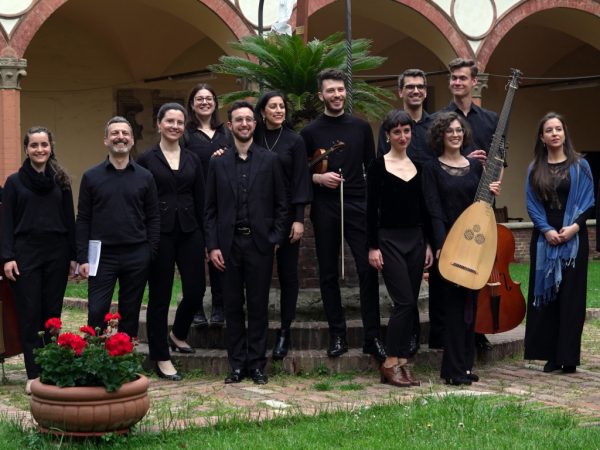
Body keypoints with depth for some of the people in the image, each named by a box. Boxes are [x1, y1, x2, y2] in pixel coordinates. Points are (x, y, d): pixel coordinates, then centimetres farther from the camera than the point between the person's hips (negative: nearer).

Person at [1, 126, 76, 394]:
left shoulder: (61, 181, 10)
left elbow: (70, 220, 10)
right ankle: (34, 374, 1)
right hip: (26, 254, -1)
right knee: (29, 314, -2)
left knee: (52, 312, 4)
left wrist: (73, 256, 5)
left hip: (56, 253, 2)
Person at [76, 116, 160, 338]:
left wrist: (151, 253, -3)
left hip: (136, 256, 1)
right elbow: (83, 220, 3)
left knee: (130, 314, 9)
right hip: (102, 255, -1)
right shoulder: (91, 176, 4)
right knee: (96, 312, -4)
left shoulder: (145, 177, 6)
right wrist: (82, 258, -4)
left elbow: (153, 218, 6)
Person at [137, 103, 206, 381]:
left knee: (195, 291, 0)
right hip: (159, 233, -3)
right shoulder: (147, 159, 0)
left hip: (189, 232, 3)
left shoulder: (192, 160, 10)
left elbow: (201, 202, 10)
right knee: (160, 296, 2)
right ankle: (161, 358, 13)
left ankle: (177, 334, 30)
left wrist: (206, 239, 6)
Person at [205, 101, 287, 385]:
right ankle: (237, 364, 14)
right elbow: (210, 209, 6)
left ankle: (257, 364, 12)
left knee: (258, 306, 4)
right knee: (233, 306, 6)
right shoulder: (218, 163, 7)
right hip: (229, 243, 1)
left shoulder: (270, 161, 3)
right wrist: (212, 246, -2)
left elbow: (281, 204, 5)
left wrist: (276, 239, -4)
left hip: (260, 242, -1)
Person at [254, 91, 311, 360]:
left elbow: (301, 180, -3)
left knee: (287, 273, 4)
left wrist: (298, 219, -9)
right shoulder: (254, 140, 4)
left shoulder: (294, 141, 1)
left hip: (286, 214, -1)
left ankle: (285, 331, 11)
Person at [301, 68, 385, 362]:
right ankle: (337, 335, 14)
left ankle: (372, 337, 0)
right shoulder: (310, 132, 3)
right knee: (329, 274, 5)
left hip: (358, 207, 0)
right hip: (325, 210, 0)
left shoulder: (361, 127, 7)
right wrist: (318, 178, -12)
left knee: (368, 270, -5)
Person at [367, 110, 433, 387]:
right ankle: (390, 364, -2)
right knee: (405, 302, -11)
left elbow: (424, 208, 13)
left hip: (415, 240, 5)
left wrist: (428, 244, 9)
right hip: (389, 239, -5)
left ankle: (402, 364, 11)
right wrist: (373, 247, -10)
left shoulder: (418, 166, 10)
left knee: (410, 305, 5)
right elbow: (371, 209, -6)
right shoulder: (379, 166, -4)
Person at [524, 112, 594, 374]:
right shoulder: (535, 169, 8)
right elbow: (532, 205, 4)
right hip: (544, 239, 2)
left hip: (573, 238, -2)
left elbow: (588, 202, 0)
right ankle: (551, 355, 7)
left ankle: (569, 357, 0)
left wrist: (574, 227, -14)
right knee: (545, 293, 1)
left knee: (571, 295, -3)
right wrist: (547, 230, -10)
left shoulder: (579, 166, 3)